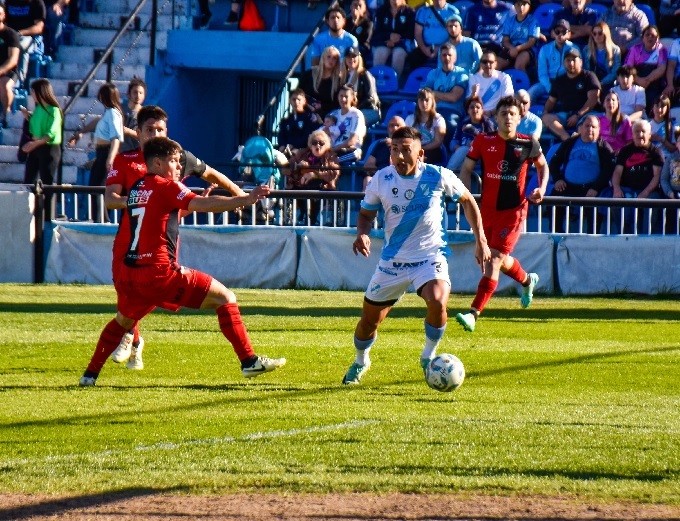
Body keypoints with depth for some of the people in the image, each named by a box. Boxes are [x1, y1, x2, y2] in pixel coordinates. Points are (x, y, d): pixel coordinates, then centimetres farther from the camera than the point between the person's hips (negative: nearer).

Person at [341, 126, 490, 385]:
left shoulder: (439, 177, -13)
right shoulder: (381, 179, -8)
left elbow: (467, 201, 5)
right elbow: (366, 213, 8)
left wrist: (480, 240, 2)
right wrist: (362, 234, -14)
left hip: (430, 256, -3)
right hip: (392, 260, 3)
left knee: (437, 302, -31)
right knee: (370, 318, 9)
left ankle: (428, 357, -4)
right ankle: (360, 361, 42)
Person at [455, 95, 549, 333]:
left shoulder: (528, 144, -3)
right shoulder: (483, 141, -1)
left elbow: (542, 165, 15)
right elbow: (466, 169, 7)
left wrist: (541, 188, -1)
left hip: (513, 211, -4)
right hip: (487, 209, 4)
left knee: (493, 261, -14)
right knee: (501, 260, 20)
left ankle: (473, 314, -20)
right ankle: (527, 280, 54)